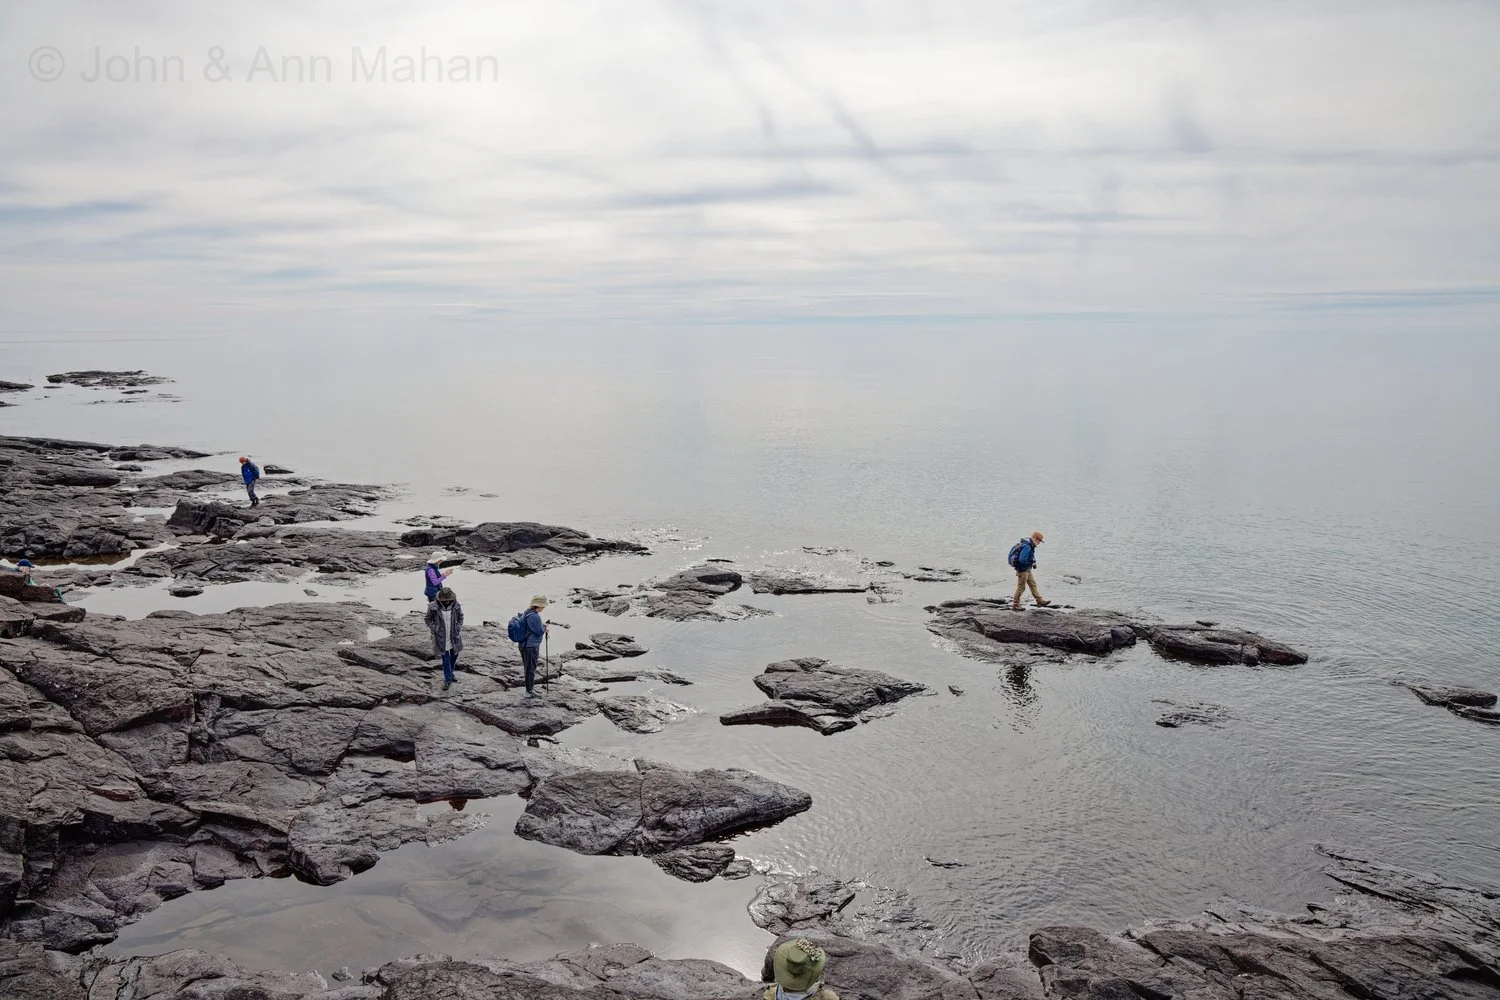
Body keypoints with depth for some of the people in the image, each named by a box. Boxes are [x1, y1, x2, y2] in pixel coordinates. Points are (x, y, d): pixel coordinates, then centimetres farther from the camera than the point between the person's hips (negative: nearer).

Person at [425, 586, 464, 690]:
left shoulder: (456, 606, -11)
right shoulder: (433, 607, -17)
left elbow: (460, 617, 6)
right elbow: (429, 619, -2)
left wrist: (458, 628, -5)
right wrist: (434, 629, -13)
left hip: (454, 637, 3)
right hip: (442, 638, -3)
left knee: (454, 656, 19)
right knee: (446, 659, 2)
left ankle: (450, 673, 42)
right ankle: (447, 679, 16)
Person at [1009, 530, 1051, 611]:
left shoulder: (1030, 546, 9)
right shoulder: (1027, 546, -24)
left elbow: (1032, 557, 21)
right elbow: (1022, 559, -31)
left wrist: (1034, 562, 1)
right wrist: (1031, 563, -15)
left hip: (1027, 569, 10)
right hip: (1022, 569, -10)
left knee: (1033, 584, 14)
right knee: (1021, 587, -2)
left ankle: (1040, 601, 20)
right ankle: (1015, 605, 5)